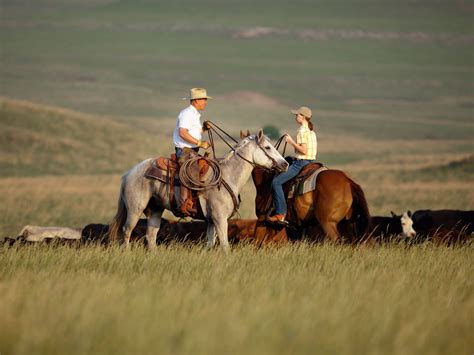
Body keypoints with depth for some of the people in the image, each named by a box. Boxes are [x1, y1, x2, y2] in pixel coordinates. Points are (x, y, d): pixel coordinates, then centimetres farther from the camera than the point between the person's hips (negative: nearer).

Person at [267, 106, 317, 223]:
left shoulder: (302, 131, -15)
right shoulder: (311, 131, 14)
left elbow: (304, 150, -23)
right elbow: (315, 149, 18)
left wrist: (291, 142, -14)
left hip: (301, 163, -10)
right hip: (311, 161, 10)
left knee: (276, 181, -11)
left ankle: (280, 214, -16)